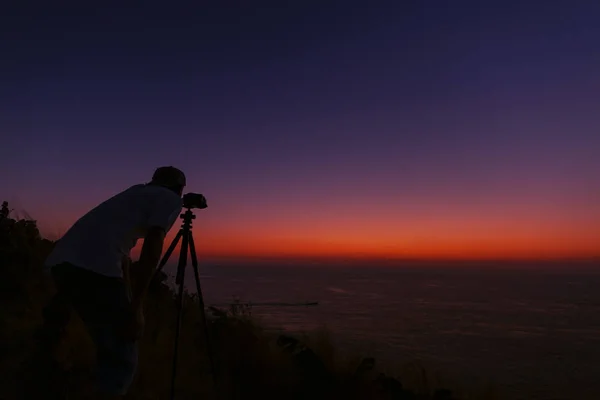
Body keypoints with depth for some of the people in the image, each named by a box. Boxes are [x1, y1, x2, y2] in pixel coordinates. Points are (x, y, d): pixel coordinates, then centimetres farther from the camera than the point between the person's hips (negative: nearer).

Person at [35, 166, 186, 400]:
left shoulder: (135, 193, 32)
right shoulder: (172, 199, 10)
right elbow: (152, 246, -6)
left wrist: (126, 300, 46)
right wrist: (136, 306, -7)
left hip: (60, 262, 8)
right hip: (96, 268, -8)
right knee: (122, 356, 1)